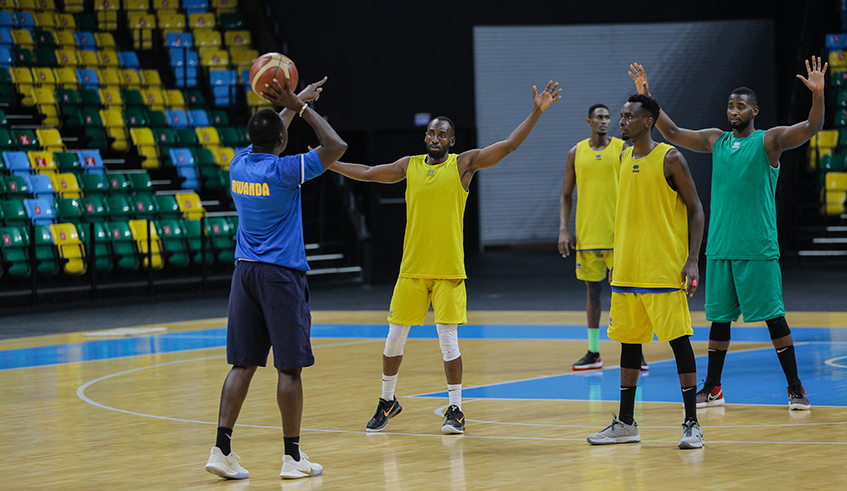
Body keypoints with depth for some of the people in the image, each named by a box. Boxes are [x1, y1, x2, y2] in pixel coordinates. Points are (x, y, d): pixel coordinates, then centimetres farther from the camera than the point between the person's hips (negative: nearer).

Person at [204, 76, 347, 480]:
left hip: (245, 273, 6)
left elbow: (266, 140, 27)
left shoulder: (239, 164, 5)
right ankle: (292, 456, 3)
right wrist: (300, 108, -4)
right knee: (289, 367, 0)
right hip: (282, 276, -6)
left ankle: (222, 449, -1)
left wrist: (298, 102, 33)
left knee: (243, 365, 6)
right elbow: (336, 147, -8)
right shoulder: (283, 171, -13)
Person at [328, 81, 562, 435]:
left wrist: (536, 113, -17)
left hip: (449, 269, -3)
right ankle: (387, 401, 26)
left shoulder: (464, 164, -1)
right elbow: (367, 173, 17)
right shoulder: (410, 166, 8)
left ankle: (456, 410, 5)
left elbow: (509, 145, -8)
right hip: (412, 269, 3)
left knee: (448, 339, -6)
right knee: (394, 338, 8)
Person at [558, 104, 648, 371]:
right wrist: (563, 230, 1)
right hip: (587, 233, 3)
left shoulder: (623, 149, 0)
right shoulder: (576, 153, 7)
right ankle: (593, 353, 14)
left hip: (618, 232, -3)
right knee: (592, 289, 8)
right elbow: (566, 195, 11)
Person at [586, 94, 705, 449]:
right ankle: (626, 424, 17)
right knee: (628, 341, 10)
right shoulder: (625, 158, 12)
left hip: (665, 269, -7)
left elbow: (695, 209, -7)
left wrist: (692, 260, -16)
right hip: (628, 269, 7)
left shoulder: (670, 159, -8)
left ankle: (692, 424, -1)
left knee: (678, 339, -5)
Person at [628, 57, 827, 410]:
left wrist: (817, 93, -32)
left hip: (758, 248, -5)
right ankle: (713, 389, 18)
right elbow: (672, 133, 17)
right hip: (720, 246, 5)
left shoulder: (769, 140, -3)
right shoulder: (715, 140, 12)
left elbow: (811, 128, -16)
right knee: (719, 317, 10)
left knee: (773, 317, -3)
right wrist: (647, 97, 8)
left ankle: (795, 388, 4)